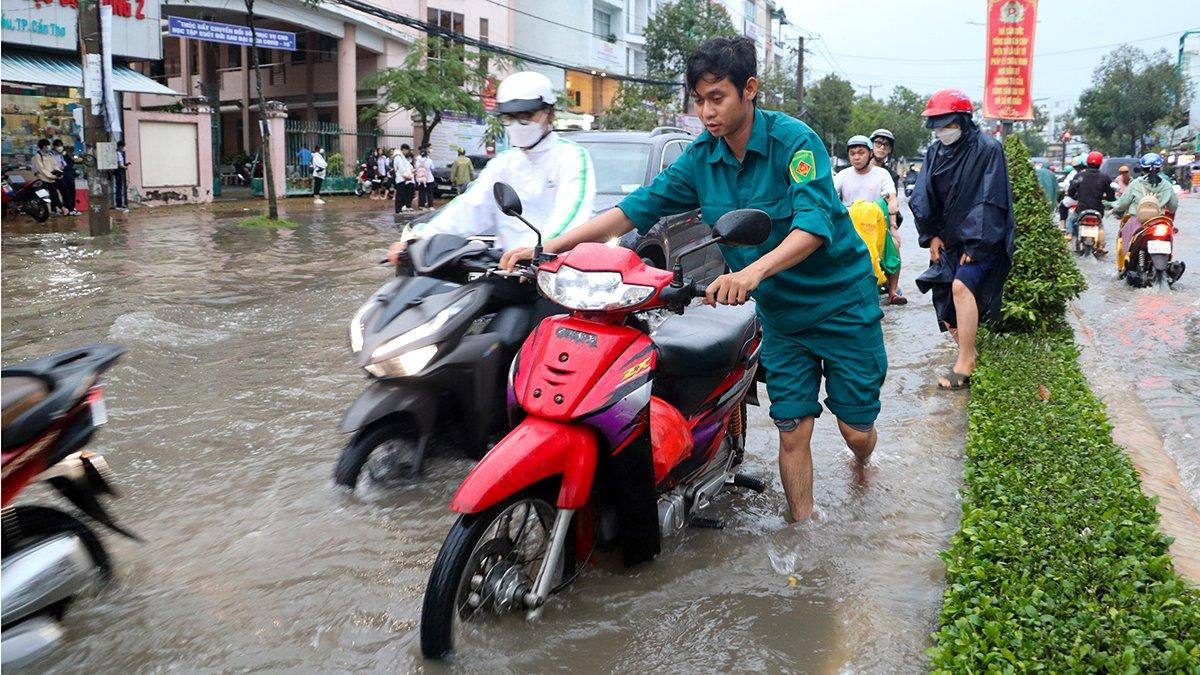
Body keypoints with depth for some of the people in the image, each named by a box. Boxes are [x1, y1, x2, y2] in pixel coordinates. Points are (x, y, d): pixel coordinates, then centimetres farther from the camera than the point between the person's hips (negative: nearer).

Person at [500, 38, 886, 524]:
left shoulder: (793, 140, -19)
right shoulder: (701, 157, -2)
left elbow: (814, 222, -31)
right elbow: (637, 208, -6)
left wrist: (754, 270, -50)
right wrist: (548, 247, -16)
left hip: (842, 303, -4)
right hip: (780, 313, 4)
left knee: (856, 427, 7)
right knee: (793, 430, 2)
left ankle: (862, 464, 42)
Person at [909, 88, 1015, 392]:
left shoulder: (988, 149, -11)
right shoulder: (935, 152, 7)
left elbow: (990, 201, -15)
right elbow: (923, 198, 8)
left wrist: (975, 243, -19)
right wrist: (931, 235, -2)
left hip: (979, 240, -7)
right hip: (947, 238, 7)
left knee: (961, 286, -24)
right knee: (946, 298, 2)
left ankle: (965, 364, -21)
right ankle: (967, 352, 18)